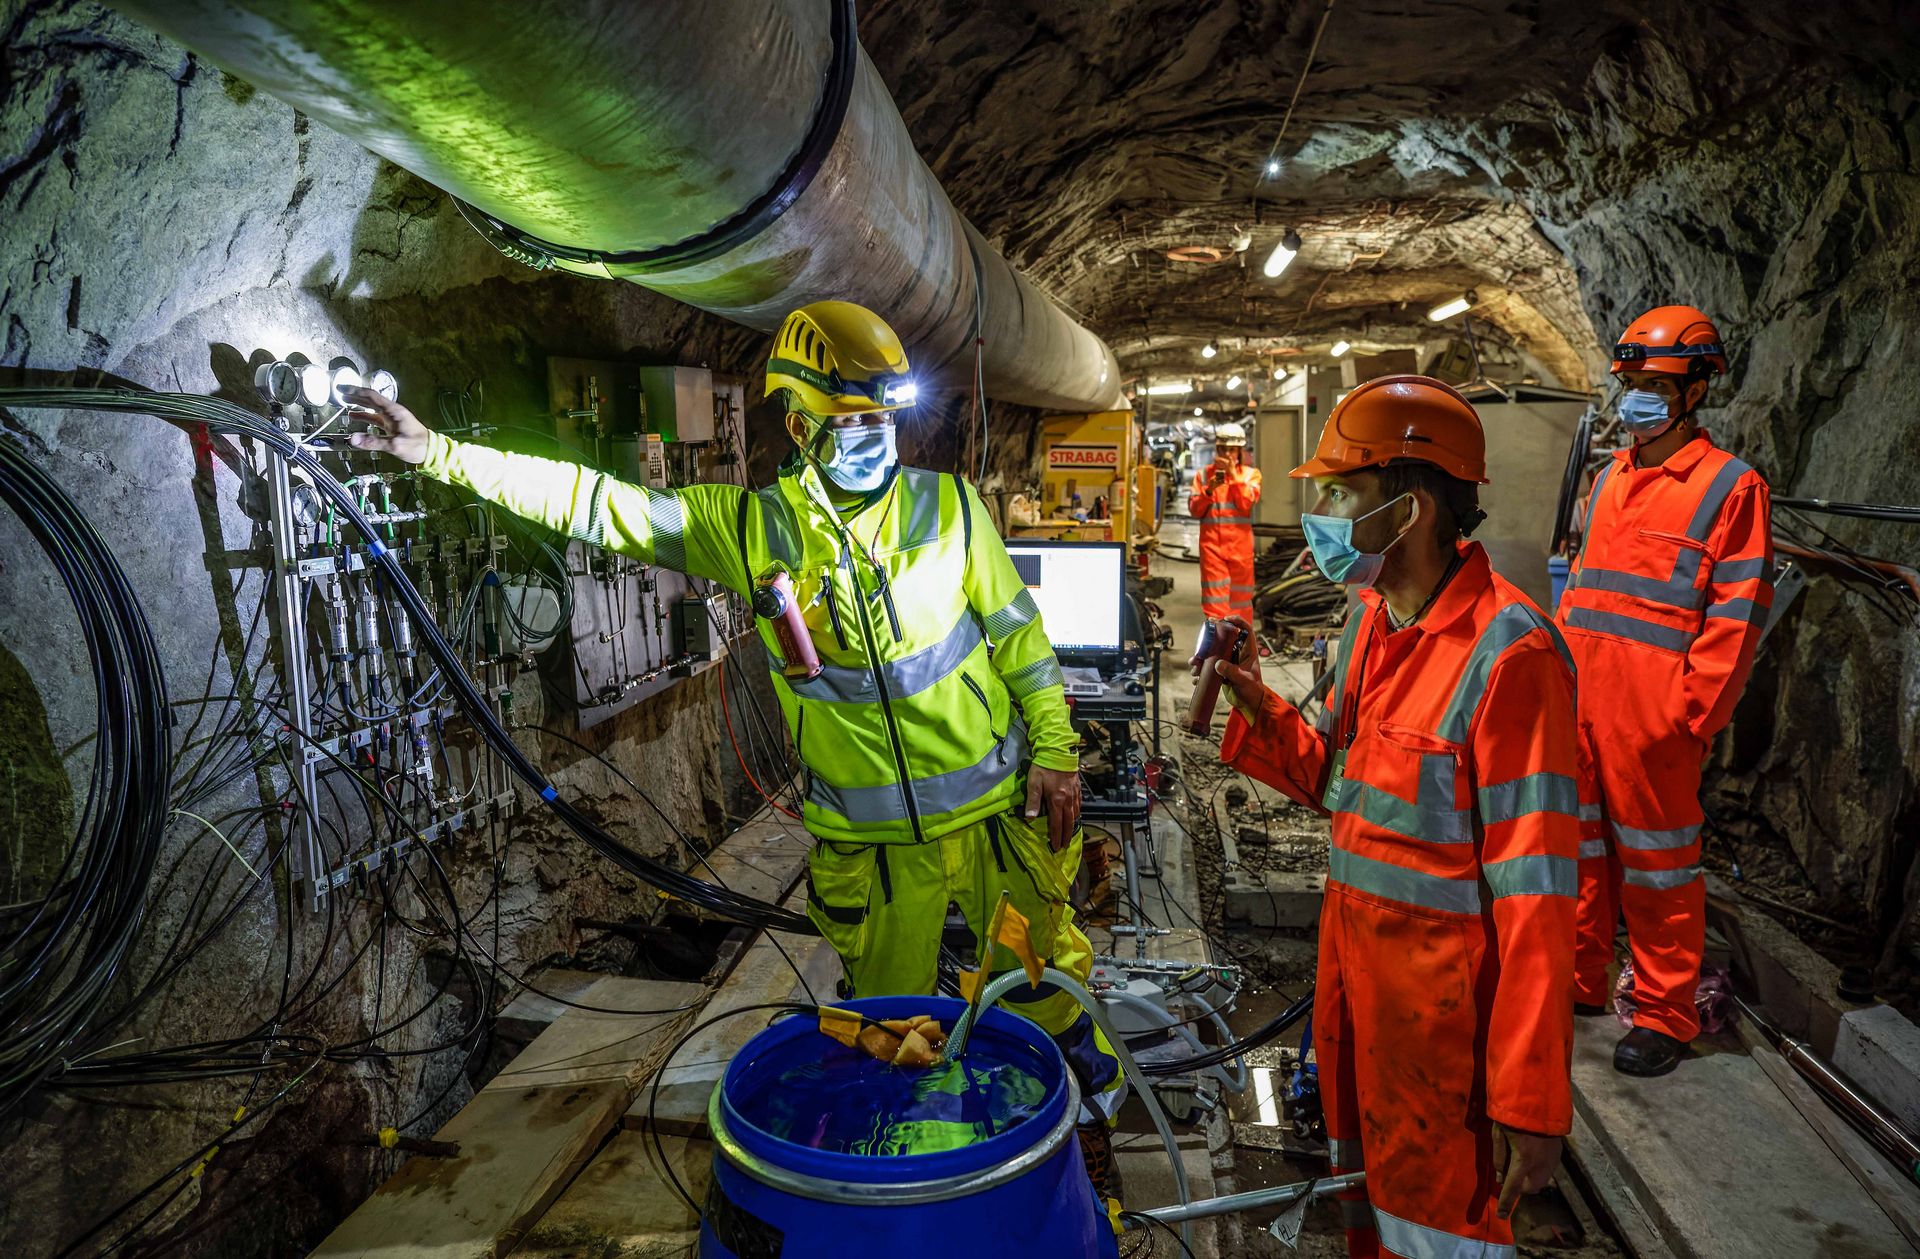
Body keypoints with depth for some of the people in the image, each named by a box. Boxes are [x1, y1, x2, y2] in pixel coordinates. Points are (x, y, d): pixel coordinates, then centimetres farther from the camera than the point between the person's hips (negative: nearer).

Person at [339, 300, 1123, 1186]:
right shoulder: (752, 529, -6)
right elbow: (601, 506, -7)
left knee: (1043, 973, 15)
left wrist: (1055, 750, -1)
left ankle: (1084, 1103, 41)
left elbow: (1019, 636, 0)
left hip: (994, 811, 0)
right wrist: (438, 453, -10)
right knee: (888, 1018, 17)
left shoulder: (947, 506, -5)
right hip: (868, 841, 1)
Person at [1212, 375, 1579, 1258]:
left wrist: (1532, 1101, -20)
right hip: (1352, 960, 8)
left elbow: (1535, 893, -23)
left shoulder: (1507, 655, -23)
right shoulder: (1372, 622, 3)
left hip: (1442, 995, -7)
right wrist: (1260, 712, -5)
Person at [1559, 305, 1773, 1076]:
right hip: (1579, 702, 6)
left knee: (1657, 859, 5)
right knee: (1581, 840, 15)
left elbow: (1736, 617, -10)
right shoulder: (1610, 480, 13)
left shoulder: (1730, 486, -7)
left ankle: (1664, 1015, 19)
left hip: (1654, 715, -6)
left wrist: (1692, 715, -14)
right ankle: (1580, 978, 31)